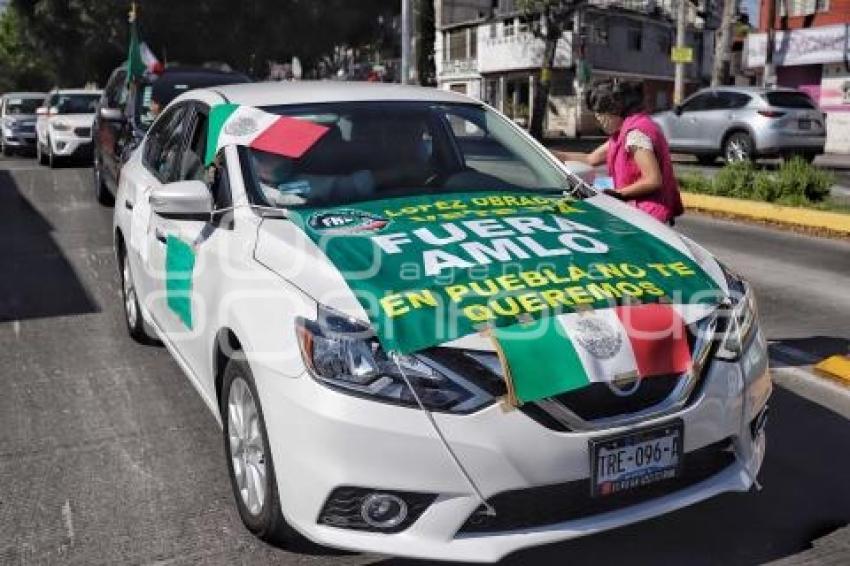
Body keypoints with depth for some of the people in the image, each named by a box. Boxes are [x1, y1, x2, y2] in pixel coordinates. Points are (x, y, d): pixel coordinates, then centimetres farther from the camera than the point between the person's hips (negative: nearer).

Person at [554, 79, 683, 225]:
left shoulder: (635, 132, -17)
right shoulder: (623, 131, 15)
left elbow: (653, 180, -22)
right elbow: (592, 159, 22)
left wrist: (618, 193, -14)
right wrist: (554, 155, 20)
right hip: (643, 212, 10)